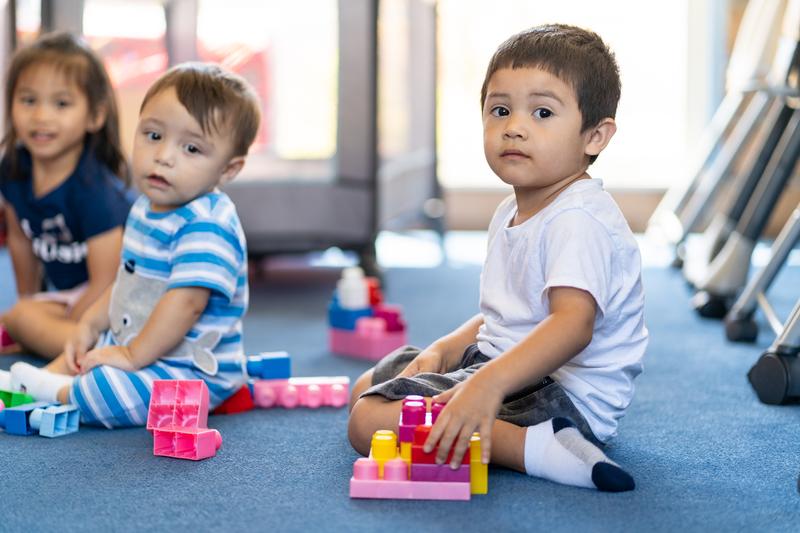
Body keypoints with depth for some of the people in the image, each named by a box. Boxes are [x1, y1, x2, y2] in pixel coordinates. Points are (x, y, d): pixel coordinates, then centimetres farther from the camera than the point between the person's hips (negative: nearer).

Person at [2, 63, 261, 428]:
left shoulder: (207, 225, -26)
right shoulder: (147, 207, 8)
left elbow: (187, 301, -31)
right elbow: (130, 280, 21)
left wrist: (133, 356, -24)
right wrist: (90, 325, 14)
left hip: (191, 371, -11)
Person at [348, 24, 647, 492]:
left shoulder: (579, 220, -21)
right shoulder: (511, 214, 13)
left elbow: (573, 323, -37)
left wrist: (489, 383, -49)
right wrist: (443, 351, 4)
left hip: (565, 394, -12)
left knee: (370, 420, -23)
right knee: (367, 387, 27)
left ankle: (534, 447, -27)